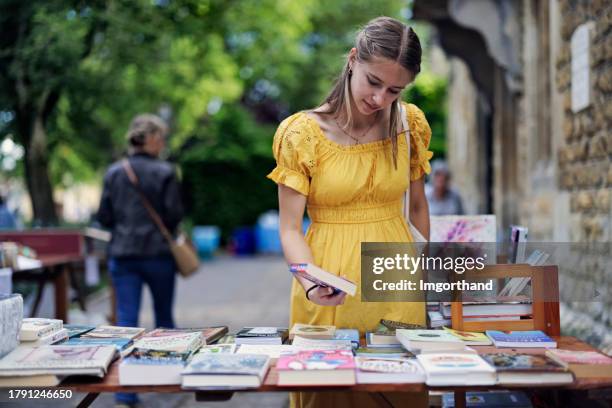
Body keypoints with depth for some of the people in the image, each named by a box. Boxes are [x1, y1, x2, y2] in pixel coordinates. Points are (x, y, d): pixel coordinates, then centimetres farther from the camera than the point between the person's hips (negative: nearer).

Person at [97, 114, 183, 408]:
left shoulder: (113, 172, 1)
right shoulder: (164, 172, -10)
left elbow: (104, 217, 3)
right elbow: (175, 215, -11)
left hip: (122, 254, 2)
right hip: (158, 253, -2)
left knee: (126, 319, 1)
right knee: (164, 316, 16)